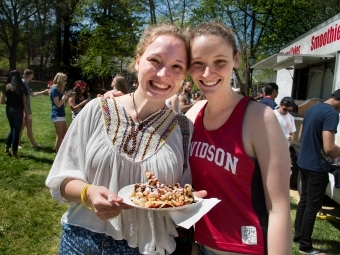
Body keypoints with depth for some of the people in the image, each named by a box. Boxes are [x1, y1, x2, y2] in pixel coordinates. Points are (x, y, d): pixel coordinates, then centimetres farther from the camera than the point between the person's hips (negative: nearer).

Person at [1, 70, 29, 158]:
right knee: (16, 131, 4)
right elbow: (24, 102, -6)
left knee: (12, 129, 23)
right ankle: (14, 152, 8)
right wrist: (26, 112, 2)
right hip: (18, 111, -3)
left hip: (9, 110, 3)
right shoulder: (21, 87, -5)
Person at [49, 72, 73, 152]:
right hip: (57, 115, -10)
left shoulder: (59, 90, 16)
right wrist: (65, 94, -15)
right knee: (60, 136, -6)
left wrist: (68, 96, 5)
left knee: (65, 135, 11)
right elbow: (58, 104, -19)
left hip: (61, 115, 10)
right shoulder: (54, 89, -12)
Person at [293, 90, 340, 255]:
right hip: (316, 166, -9)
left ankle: (298, 235, 31)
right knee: (312, 206, 2)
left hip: (304, 162, 9)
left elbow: (300, 137, 17)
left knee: (304, 201, 19)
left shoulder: (312, 108, 9)